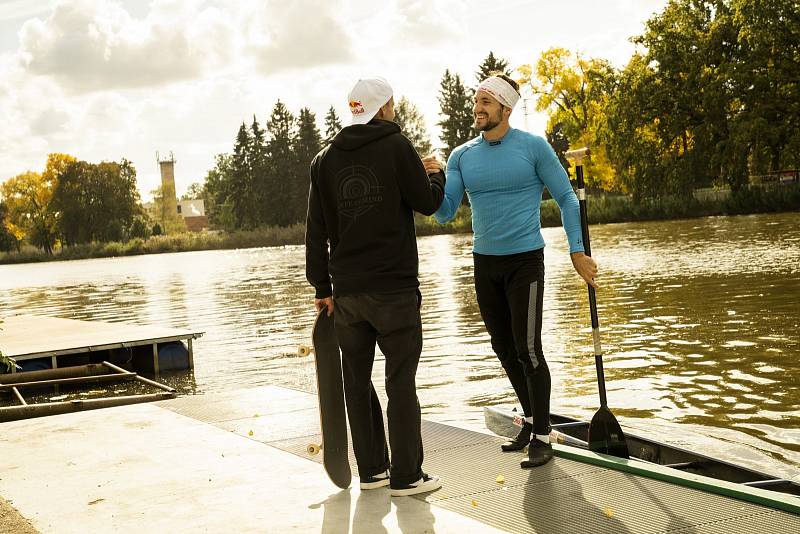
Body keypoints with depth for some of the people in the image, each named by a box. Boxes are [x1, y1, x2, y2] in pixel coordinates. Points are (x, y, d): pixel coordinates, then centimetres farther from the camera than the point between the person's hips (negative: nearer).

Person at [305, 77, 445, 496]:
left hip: (346, 290, 5)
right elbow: (427, 202, -3)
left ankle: (371, 469, 19)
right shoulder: (396, 146, -6)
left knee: (357, 381, 12)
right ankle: (405, 475, 4)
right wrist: (437, 175, 18)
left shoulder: (325, 160, 8)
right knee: (401, 382, 1)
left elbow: (316, 230, 7)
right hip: (394, 288, -4)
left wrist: (322, 286, 12)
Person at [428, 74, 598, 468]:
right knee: (504, 349, 12)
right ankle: (531, 418, 30)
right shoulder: (462, 156, 3)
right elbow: (445, 214, -2)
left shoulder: (533, 147, -7)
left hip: (525, 260, -5)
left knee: (528, 349, -9)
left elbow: (566, 199, -1)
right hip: (485, 262, 5)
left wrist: (576, 250, -6)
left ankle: (542, 437, 1)